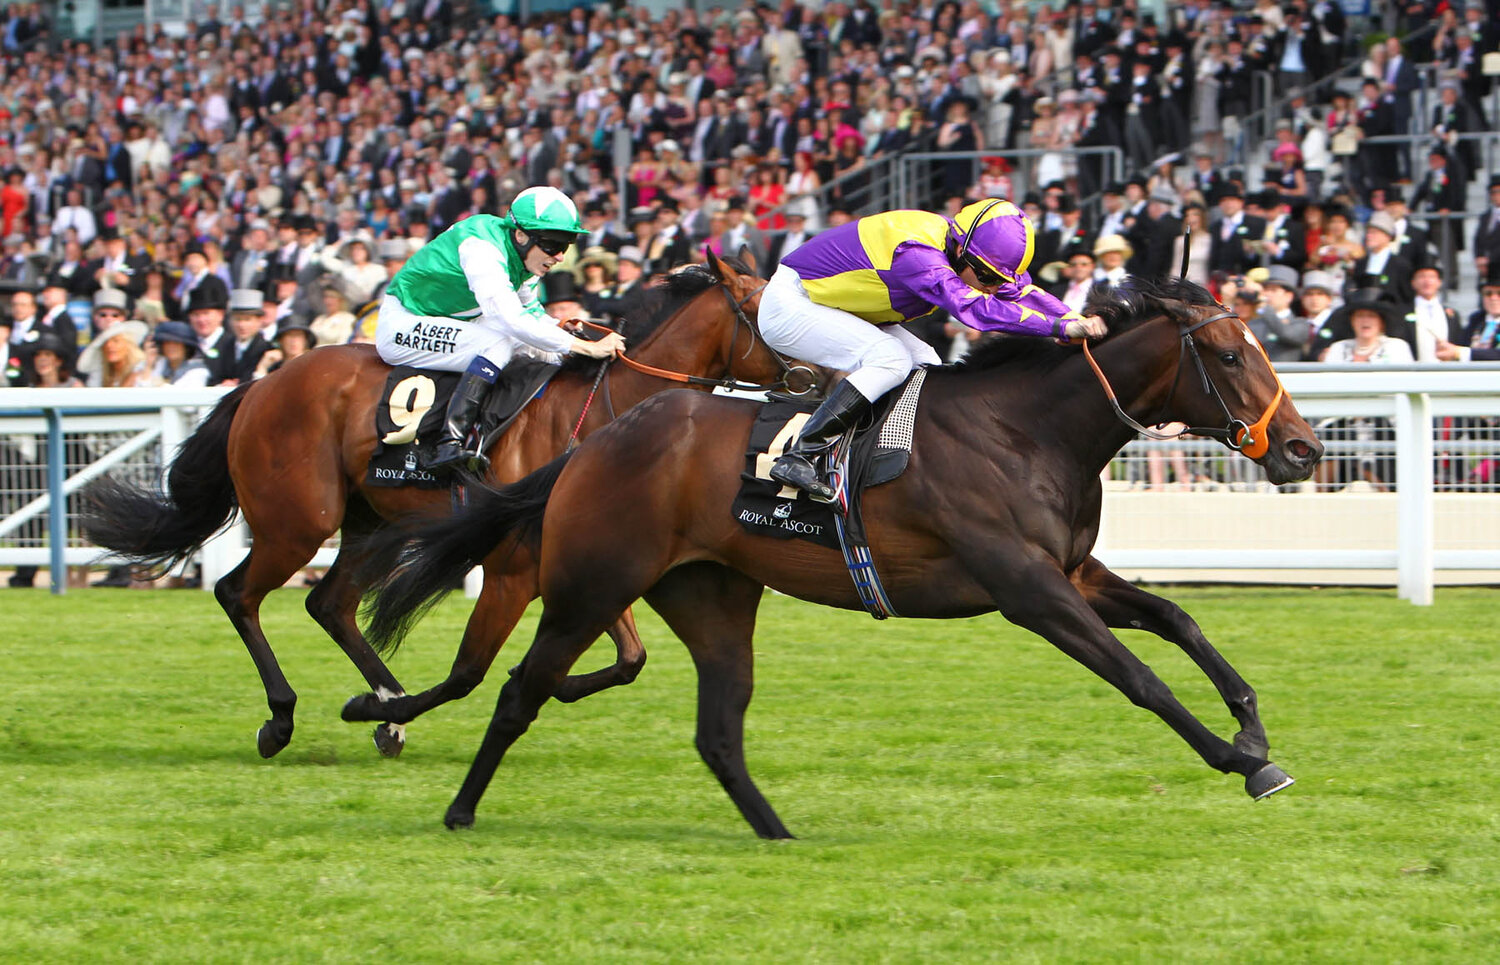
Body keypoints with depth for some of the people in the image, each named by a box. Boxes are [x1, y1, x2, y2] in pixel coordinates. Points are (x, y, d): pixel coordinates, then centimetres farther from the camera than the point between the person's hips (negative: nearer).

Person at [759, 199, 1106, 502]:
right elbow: (974, 308, -44)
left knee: (925, 364, 2)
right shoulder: (915, 252, -34)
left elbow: (1021, 291, 3)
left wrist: (1077, 320, -13)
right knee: (890, 358, -25)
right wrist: (1063, 327, -47)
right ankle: (798, 457, -27)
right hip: (788, 305, -10)